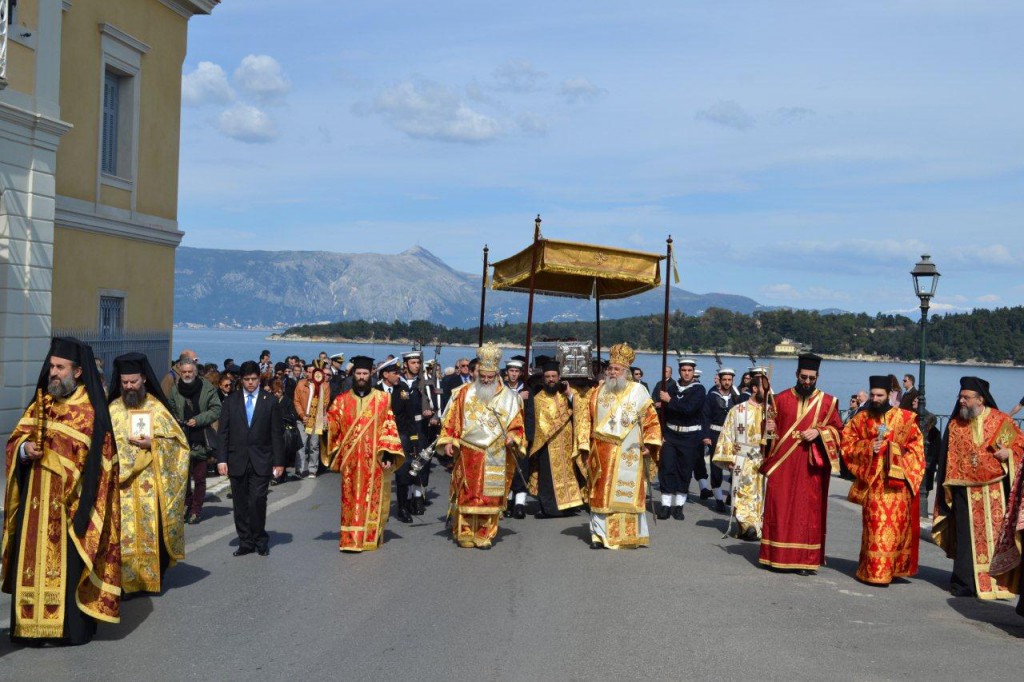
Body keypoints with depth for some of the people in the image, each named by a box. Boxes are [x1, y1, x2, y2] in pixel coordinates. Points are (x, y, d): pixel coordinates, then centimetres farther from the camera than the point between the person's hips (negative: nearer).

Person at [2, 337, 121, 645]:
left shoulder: (90, 411, -7)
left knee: (69, 561, -3)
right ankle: (33, 622, 16)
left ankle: (72, 626, 7)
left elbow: (90, 459, -11)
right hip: (37, 501, 6)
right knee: (34, 558, 7)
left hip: (70, 503, -6)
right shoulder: (41, 404, 12)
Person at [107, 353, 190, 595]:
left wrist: (152, 443, -14)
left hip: (150, 483, -1)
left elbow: (177, 440, 1)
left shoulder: (156, 408, 1)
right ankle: (128, 580, 8)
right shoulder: (113, 409, 7)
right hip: (122, 484, 1)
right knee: (125, 532, -1)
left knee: (152, 529, 1)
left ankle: (153, 577, 15)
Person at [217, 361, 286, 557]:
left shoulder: (270, 401, 3)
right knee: (240, 504, 5)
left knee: (257, 501, -10)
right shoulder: (231, 401, 7)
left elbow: (277, 434, 3)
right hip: (237, 460, 2)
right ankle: (245, 542, 16)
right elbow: (223, 432, 6)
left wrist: (279, 462, 0)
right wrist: (222, 459, -3)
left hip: (261, 461, -2)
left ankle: (260, 540, 9)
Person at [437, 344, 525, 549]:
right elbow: (451, 421, 6)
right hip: (468, 456, 0)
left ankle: (485, 535, 11)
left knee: (490, 497, 2)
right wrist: (447, 441, -5)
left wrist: (512, 436, -11)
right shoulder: (464, 394, 5)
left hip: (495, 458, 0)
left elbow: (516, 425, 8)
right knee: (467, 494, 0)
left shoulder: (508, 397, 4)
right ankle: (465, 533, 9)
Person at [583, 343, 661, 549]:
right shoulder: (599, 392, 8)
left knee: (627, 493, 0)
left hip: (628, 454, -2)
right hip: (602, 453, 2)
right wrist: (588, 446, 7)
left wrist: (648, 444, -5)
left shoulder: (638, 391, 1)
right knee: (601, 493, 1)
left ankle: (630, 535, 8)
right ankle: (600, 534, 7)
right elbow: (589, 420, 13)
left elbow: (652, 420, 4)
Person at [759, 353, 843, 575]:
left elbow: (838, 431, 7)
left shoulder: (827, 402, 5)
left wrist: (819, 432, -11)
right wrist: (769, 429, -10)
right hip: (783, 464, 1)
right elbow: (772, 428, 13)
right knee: (779, 509, 1)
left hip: (812, 466, -1)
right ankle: (777, 556, 10)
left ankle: (806, 559, 6)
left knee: (809, 512, 0)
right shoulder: (781, 399, 8)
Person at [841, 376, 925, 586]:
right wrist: (868, 448, -9)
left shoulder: (905, 418, 5)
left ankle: (894, 568, 13)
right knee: (875, 524, -3)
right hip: (873, 480, 0)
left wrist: (906, 465, -6)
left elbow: (916, 445, 8)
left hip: (897, 480, 0)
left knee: (898, 523, 2)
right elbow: (847, 443, 7)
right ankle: (874, 571, 3)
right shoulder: (861, 419, 8)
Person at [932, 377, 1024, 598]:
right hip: (964, 492, 1)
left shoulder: (1002, 421, 0)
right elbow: (947, 458, 9)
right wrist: (947, 489, 4)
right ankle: (964, 583, 10)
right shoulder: (955, 424, 6)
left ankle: (999, 582, 9)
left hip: (994, 492, -1)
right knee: (967, 538, 2)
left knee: (996, 536, 0)